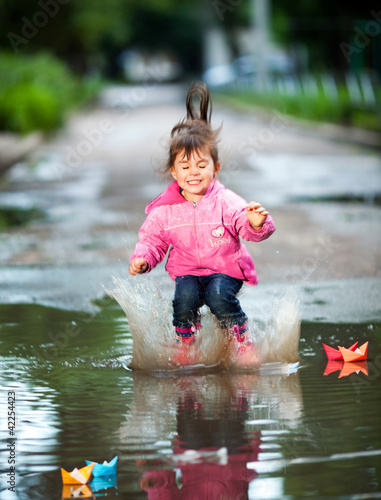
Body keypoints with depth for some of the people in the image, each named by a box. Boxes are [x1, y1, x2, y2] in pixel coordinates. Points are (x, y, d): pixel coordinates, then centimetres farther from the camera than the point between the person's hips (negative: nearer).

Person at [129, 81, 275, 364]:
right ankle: (186, 347, -1)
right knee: (185, 298, -26)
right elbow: (152, 239, 8)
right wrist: (142, 259, -13)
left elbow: (252, 230, -18)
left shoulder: (225, 202, -10)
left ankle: (243, 344, -8)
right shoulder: (164, 209, -1)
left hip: (226, 269, -2)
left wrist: (257, 223, -43)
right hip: (187, 271, 2)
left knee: (219, 296, -30)